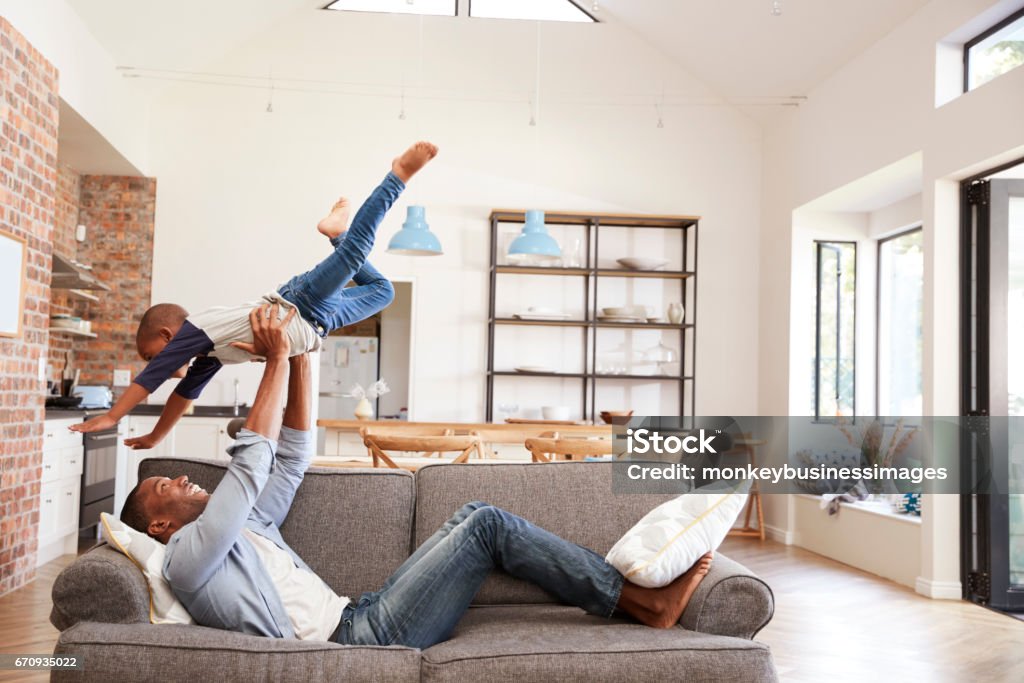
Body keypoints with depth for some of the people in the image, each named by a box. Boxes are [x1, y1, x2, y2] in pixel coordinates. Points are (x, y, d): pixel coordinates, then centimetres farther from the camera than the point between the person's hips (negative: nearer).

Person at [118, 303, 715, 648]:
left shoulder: (244, 529, 24)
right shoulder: (188, 555, -3)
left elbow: (292, 457, 23)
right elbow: (251, 463, -13)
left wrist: (302, 355, 16)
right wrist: (276, 359, -7)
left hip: (362, 619, 9)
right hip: (359, 639, -9)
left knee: (474, 517, 2)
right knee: (486, 523, -13)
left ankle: (640, 595, 3)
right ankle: (643, 600, -6)